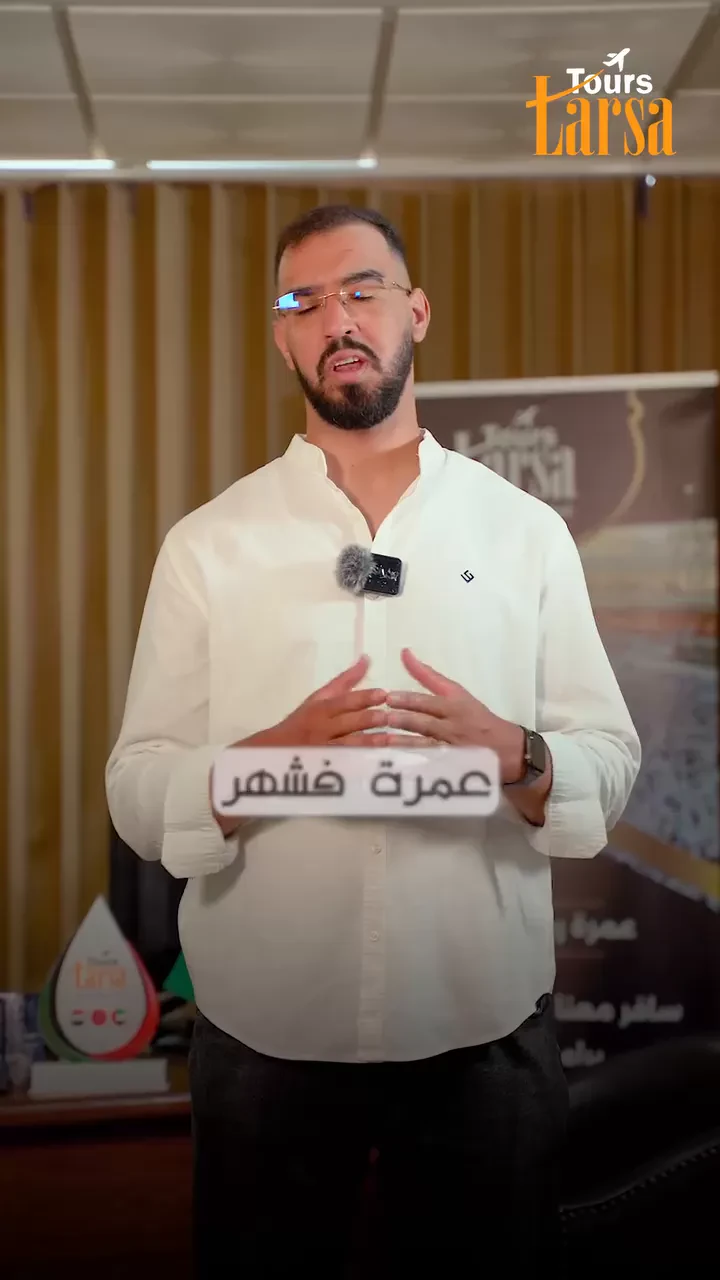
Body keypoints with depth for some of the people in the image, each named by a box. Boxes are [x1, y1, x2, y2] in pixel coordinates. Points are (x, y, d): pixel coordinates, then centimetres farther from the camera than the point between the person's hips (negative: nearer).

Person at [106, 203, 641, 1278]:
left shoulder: (527, 531, 4)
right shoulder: (206, 544, 2)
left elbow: (612, 765, 2)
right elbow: (137, 793, -2)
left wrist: (511, 753, -19)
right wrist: (277, 754, -21)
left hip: (488, 1030, 1)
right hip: (265, 1038, 0)